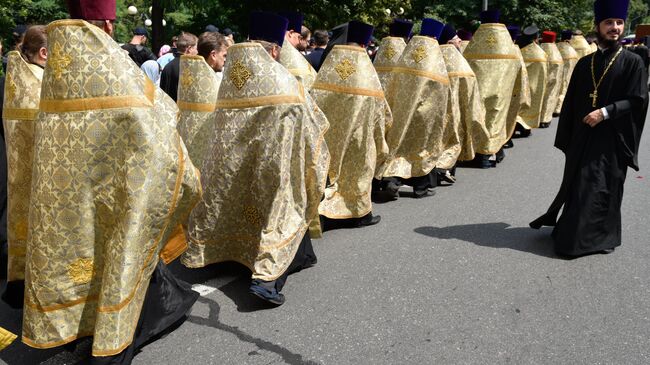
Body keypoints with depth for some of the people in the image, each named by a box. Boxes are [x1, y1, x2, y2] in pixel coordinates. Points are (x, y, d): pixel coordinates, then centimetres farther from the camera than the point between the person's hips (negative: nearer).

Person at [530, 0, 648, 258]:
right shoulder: (585, 63, 8)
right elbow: (570, 103, 9)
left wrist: (605, 112, -20)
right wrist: (566, 139, 6)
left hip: (611, 139, -4)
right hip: (581, 138, 4)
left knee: (600, 189, 1)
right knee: (574, 185, 11)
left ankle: (593, 237, 15)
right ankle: (571, 229, 27)